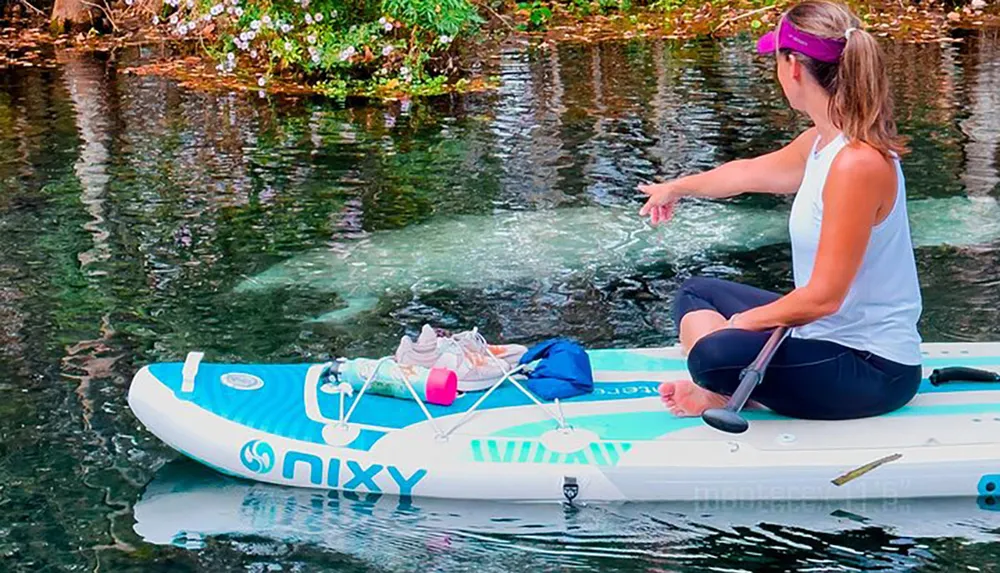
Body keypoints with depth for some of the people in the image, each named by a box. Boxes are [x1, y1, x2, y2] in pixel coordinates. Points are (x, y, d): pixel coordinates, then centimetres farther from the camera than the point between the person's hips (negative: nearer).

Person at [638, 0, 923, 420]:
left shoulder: (858, 163, -26)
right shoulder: (821, 142, 4)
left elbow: (823, 296, -26)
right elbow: (750, 173, 25)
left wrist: (742, 322, -11)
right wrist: (677, 188, 42)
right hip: (830, 334, 10)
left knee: (715, 354, -32)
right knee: (696, 294, 21)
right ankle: (721, 389, -3)